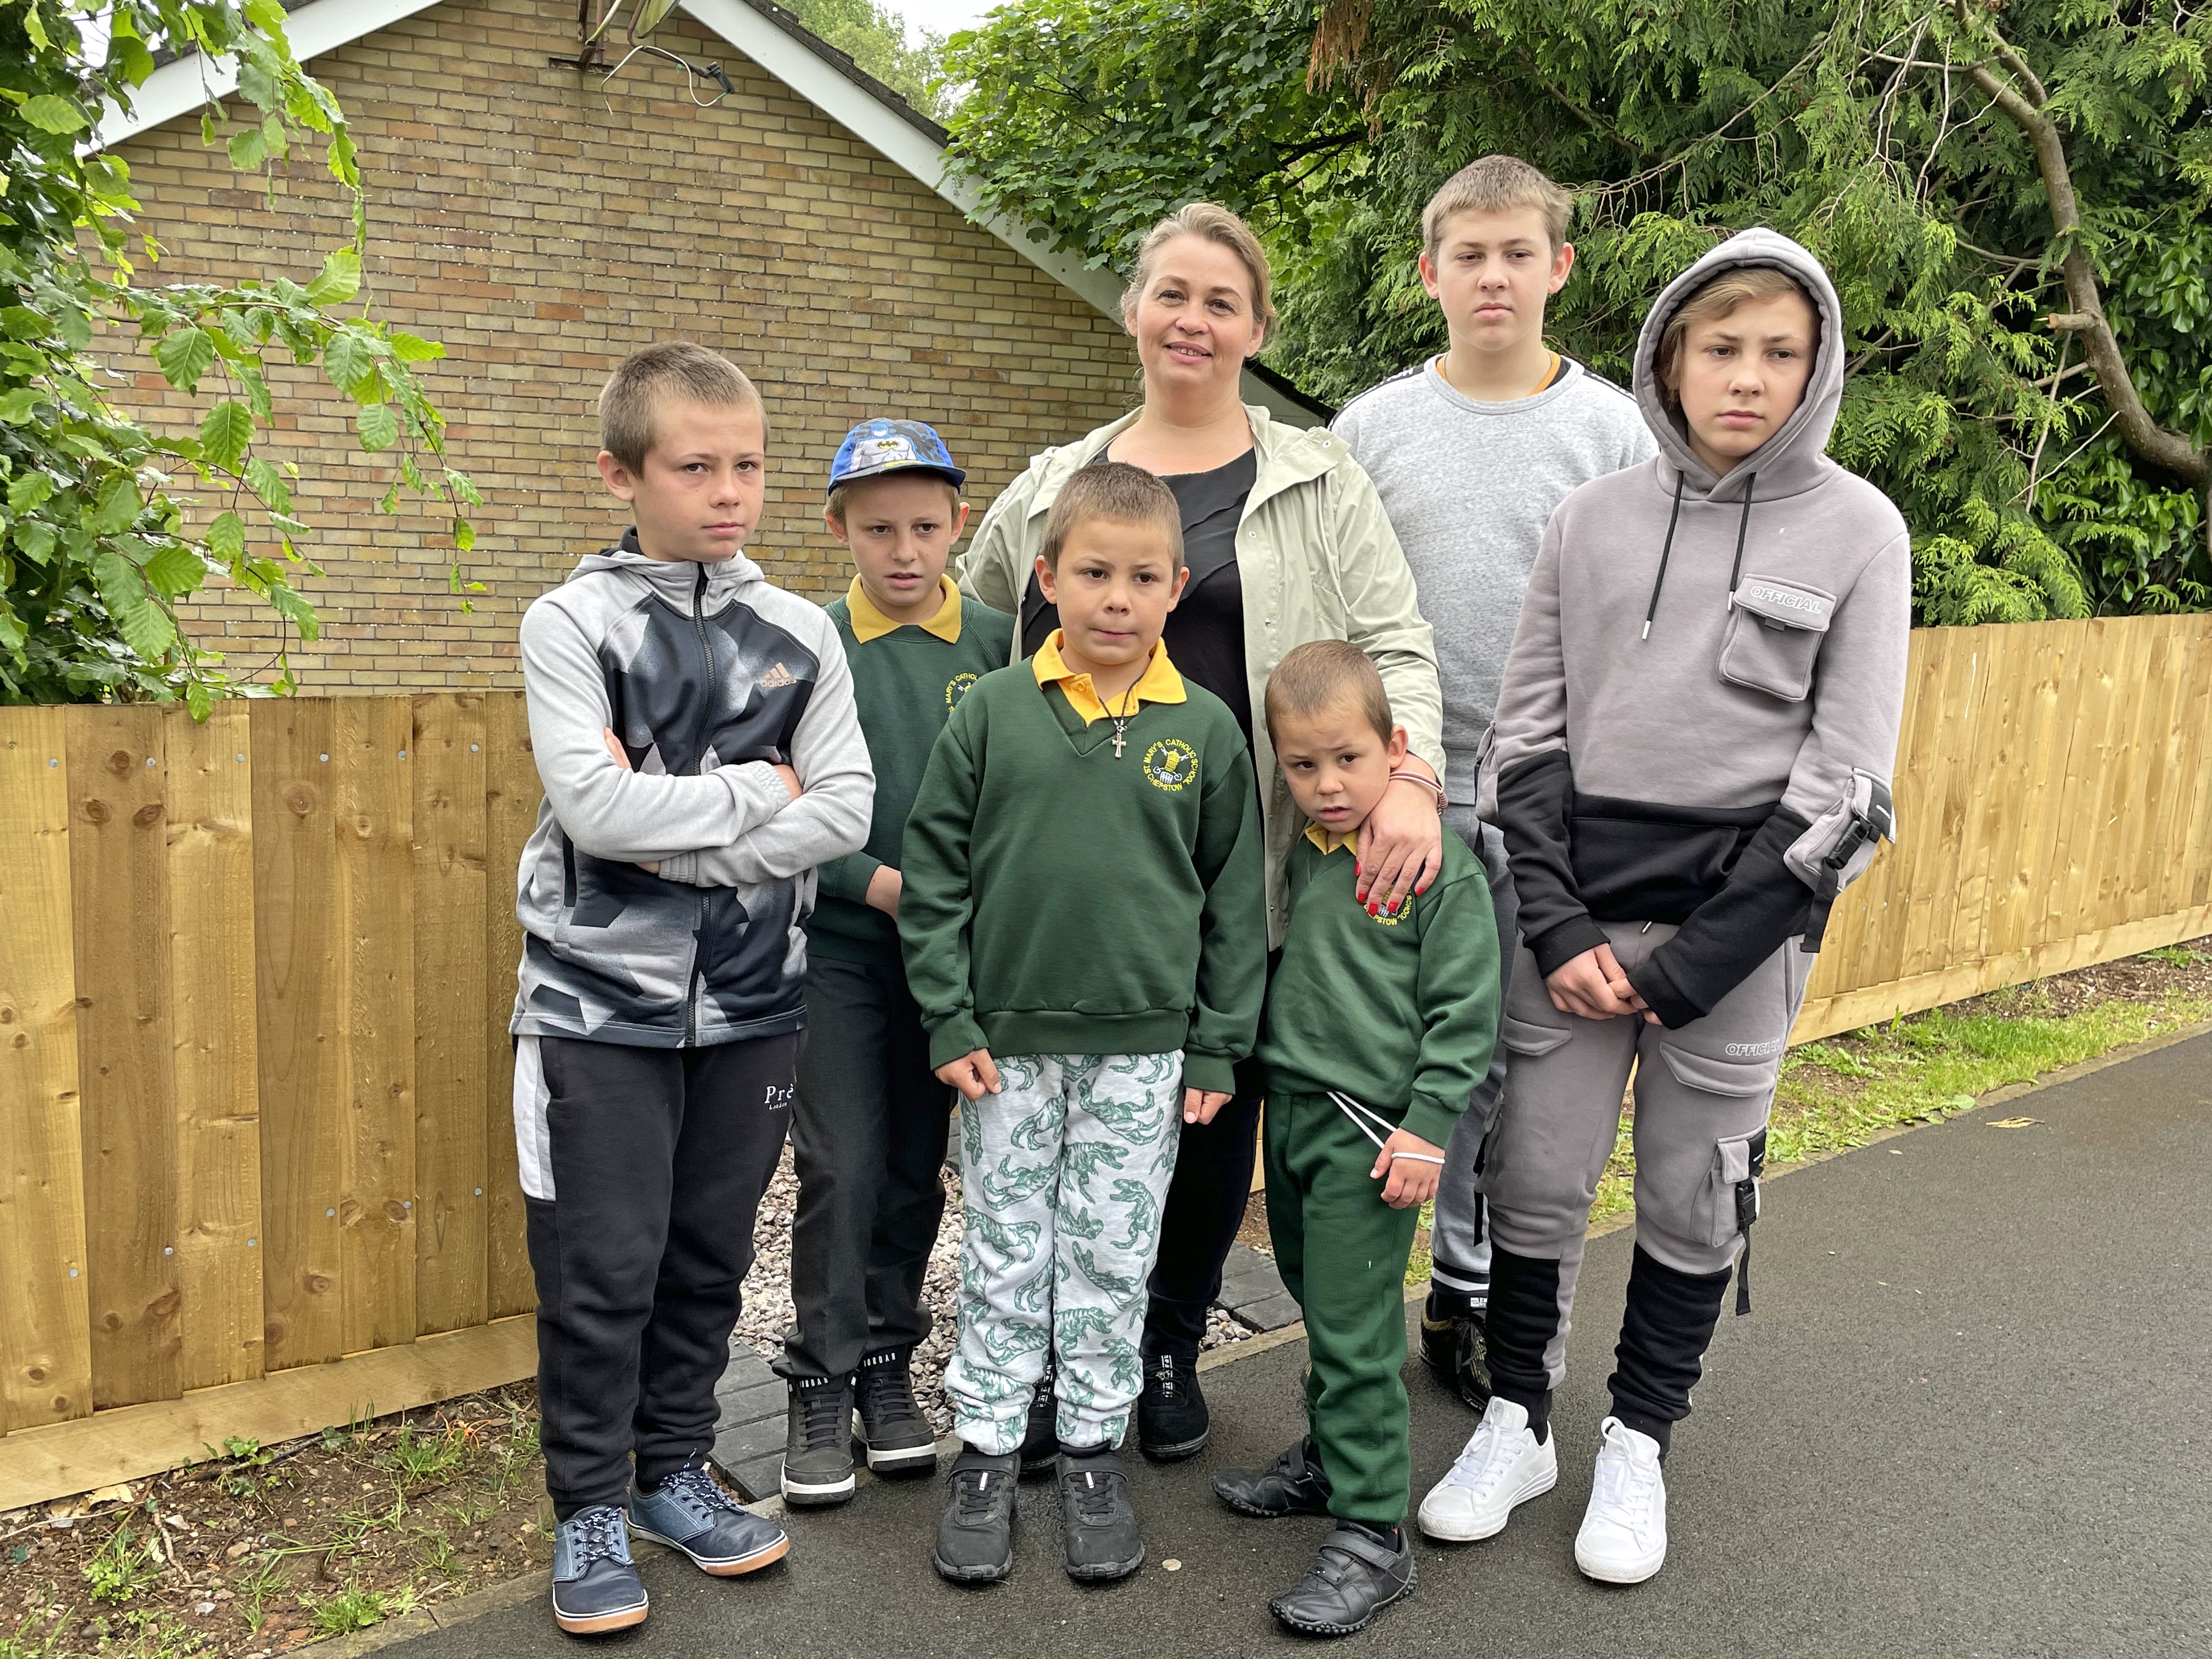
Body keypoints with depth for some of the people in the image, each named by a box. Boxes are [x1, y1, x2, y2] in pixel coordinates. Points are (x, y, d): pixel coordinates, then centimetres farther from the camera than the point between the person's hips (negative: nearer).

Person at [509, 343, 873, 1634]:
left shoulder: (800, 634, 4)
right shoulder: (575, 622, -5)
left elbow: (846, 811, -4)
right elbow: (595, 806, -18)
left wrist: (686, 846, -13)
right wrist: (758, 789, -11)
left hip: (751, 998, 3)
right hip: (602, 1001, -3)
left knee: (711, 1256, 13)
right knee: (603, 1267, 2)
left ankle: (675, 1471, 31)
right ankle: (591, 1507, 20)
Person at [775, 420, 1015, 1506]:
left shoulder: (999, 646, 1)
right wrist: (883, 884, -15)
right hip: (838, 945, -2)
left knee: (916, 1168, 11)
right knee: (841, 1168, -2)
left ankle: (886, 1366, 27)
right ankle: (822, 1383, 13)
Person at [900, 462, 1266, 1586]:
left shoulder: (1205, 731, 0)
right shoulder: (992, 713, -2)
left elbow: (1236, 900, 4)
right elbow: (932, 873, 0)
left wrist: (1218, 1049, 2)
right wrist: (949, 1023, -4)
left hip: (1143, 1050, 1)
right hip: (1007, 1042, 0)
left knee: (1113, 1260, 11)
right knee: (1004, 1256, 10)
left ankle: (1093, 1451, 27)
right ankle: (987, 1452, 25)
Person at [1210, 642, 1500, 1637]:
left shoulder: (1442, 869, -11)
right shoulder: (1297, 855, 6)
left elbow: (1464, 1014, -11)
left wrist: (1425, 1131, -14)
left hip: (1370, 1129, -7)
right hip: (1291, 1110, 7)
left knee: (1353, 1330, -4)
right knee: (1314, 1302, 20)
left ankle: (1372, 1534, 6)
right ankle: (1329, 1459, 37)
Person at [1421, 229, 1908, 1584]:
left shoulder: (1858, 531, -1)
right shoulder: (1596, 518, 5)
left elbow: (1844, 785, -5)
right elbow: (1528, 734, 4)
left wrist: (1687, 966, -10)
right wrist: (1560, 929, -8)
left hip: (1738, 920, -1)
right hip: (1572, 909, 2)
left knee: (1696, 1196, 9)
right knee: (1534, 1179, 5)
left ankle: (1638, 1444, 29)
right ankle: (1519, 1424, 27)